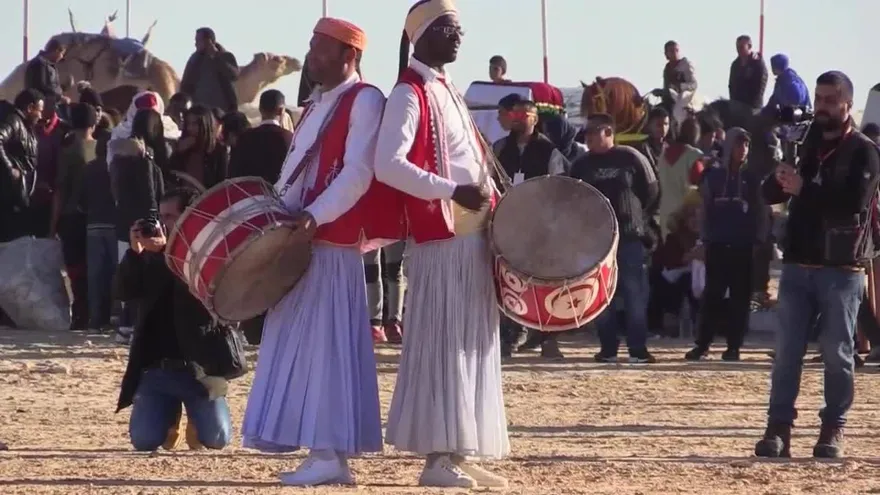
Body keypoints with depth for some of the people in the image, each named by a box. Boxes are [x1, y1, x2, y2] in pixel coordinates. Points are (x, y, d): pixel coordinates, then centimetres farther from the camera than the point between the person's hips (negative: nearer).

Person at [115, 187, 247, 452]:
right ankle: (171, 413, 22)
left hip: (200, 365, -3)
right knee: (144, 440, -12)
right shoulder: (153, 255, 10)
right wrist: (135, 252, -15)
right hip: (157, 365, 3)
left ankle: (196, 413, 23)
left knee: (216, 439, -11)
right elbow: (125, 292, 0)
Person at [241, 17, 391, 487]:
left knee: (325, 345, -11)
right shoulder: (318, 104, 21)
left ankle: (330, 454, -12)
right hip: (300, 242, 9)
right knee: (303, 345, 6)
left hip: (333, 243, -9)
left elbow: (358, 173, -17)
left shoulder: (364, 100, -7)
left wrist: (315, 215, -25)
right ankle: (324, 449, 7)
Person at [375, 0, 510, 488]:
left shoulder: (446, 90, 18)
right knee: (440, 345, -8)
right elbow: (387, 164, -22)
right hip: (440, 239, -9)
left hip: (473, 236, 9)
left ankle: (458, 451, 14)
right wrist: (452, 191, -26)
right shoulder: (409, 94, -10)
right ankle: (436, 457, -7)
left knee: (470, 345, 10)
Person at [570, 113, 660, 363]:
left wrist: (638, 218, 3)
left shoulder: (630, 158, -1)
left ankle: (638, 349, -2)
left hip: (630, 235, -3)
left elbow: (652, 192, 4)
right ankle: (608, 348, 8)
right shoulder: (582, 165, 8)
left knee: (635, 292, -4)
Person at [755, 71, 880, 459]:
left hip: (840, 269, -4)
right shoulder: (805, 145, 14)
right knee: (787, 350, 0)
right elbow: (770, 194, 10)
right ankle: (779, 427, 1)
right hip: (797, 263, 4)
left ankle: (833, 429, 7)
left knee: (837, 352, 0)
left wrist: (804, 189, -22)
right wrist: (781, 179, -13)